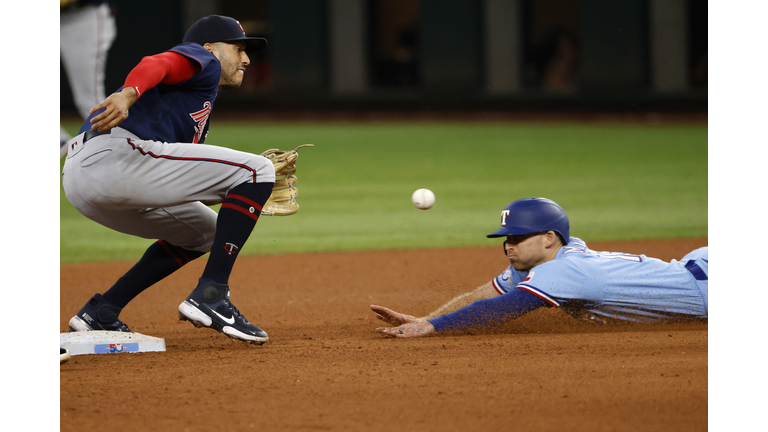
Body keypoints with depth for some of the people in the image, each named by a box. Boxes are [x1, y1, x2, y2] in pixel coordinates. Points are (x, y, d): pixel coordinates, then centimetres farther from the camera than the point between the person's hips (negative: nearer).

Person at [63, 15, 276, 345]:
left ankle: (100, 313, 18)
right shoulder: (202, 60, 13)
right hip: (114, 155, -10)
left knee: (205, 230, 29)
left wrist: (256, 188, 23)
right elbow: (157, 65, -10)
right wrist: (128, 94, -32)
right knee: (256, 170, -6)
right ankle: (210, 295, -13)